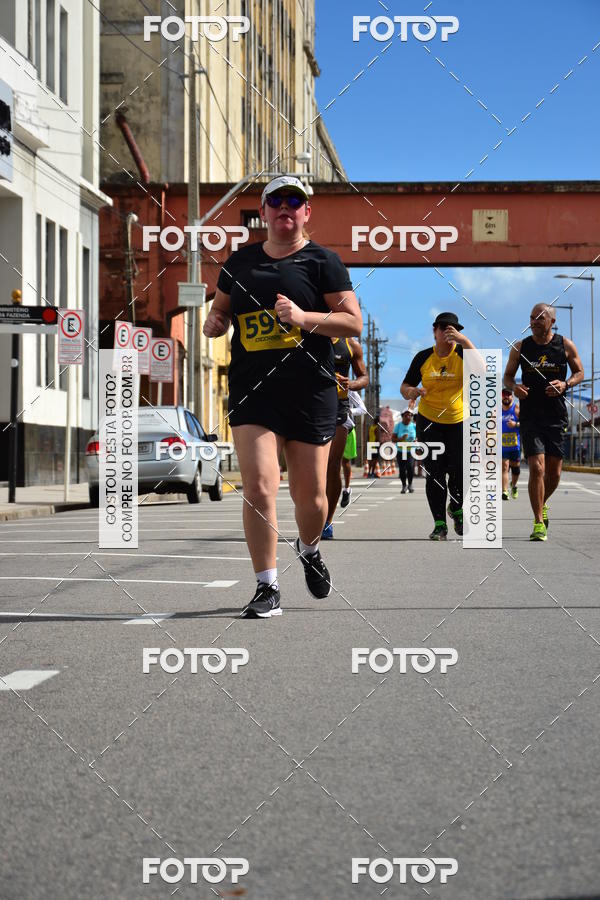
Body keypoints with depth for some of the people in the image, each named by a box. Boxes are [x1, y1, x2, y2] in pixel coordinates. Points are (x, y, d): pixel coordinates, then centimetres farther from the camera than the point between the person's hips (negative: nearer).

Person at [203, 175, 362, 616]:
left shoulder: (323, 261, 2)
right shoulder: (240, 261, 13)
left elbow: (354, 322, -4)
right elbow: (220, 310, 25)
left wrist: (304, 317, -18)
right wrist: (214, 322, 1)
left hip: (311, 394, -1)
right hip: (252, 392, 2)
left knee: (310, 495, 6)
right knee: (258, 485, -14)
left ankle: (309, 550, 40)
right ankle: (267, 588, -6)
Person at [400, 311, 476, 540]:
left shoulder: (462, 353, -5)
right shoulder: (423, 357, 1)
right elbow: (405, 386, 5)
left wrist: (463, 340, -34)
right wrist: (411, 391, -20)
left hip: (460, 422, -1)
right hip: (429, 422, 1)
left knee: (459, 472, -8)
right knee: (434, 473, -3)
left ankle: (456, 509, 23)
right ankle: (439, 523, 5)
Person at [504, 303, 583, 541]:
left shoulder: (566, 346, 1)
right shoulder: (520, 347, 2)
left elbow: (579, 372, 11)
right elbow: (507, 376, 11)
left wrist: (565, 384, -10)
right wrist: (514, 387, -12)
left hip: (556, 417, 1)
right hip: (530, 416, -1)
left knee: (554, 473, 7)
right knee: (536, 468, -13)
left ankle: (542, 504, 38)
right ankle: (539, 522, -5)